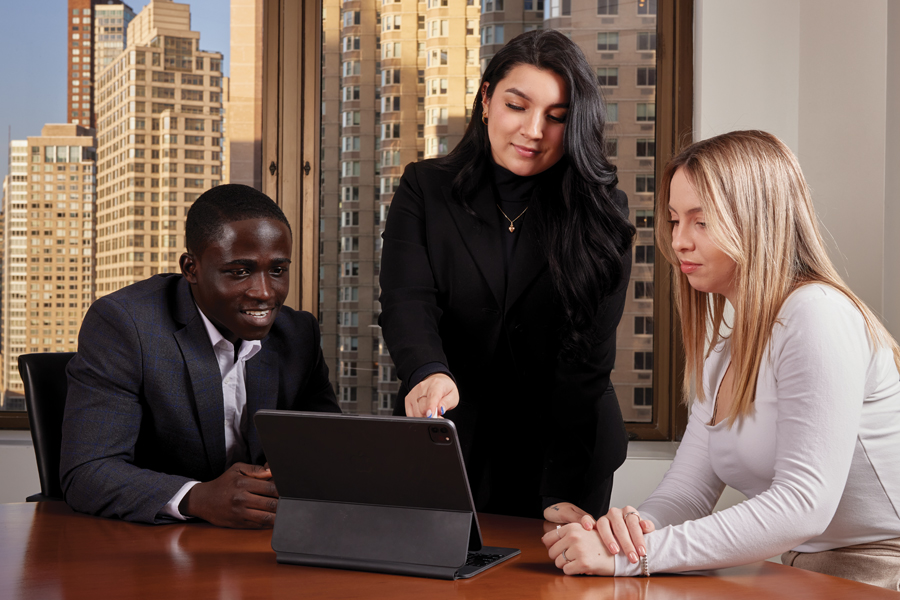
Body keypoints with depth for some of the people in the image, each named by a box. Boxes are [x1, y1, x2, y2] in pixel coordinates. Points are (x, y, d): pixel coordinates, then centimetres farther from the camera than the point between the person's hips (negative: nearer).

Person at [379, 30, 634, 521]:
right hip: (441, 457, 1)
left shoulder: (602, 215, -5)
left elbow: (588, 355, -13)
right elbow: (407, 302, -15)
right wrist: (429, 373, -38)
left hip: (567, 456, 0)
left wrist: (564, 492, -22)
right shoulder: (425, 190, -1)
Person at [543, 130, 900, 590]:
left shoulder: (817, 315, -15)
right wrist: (633, 524, -15)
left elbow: (802, 504, -23)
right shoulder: (723, 355, 12)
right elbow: (687, 488, 8)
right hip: (806, 573, 7)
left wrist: (634, 556, -25)